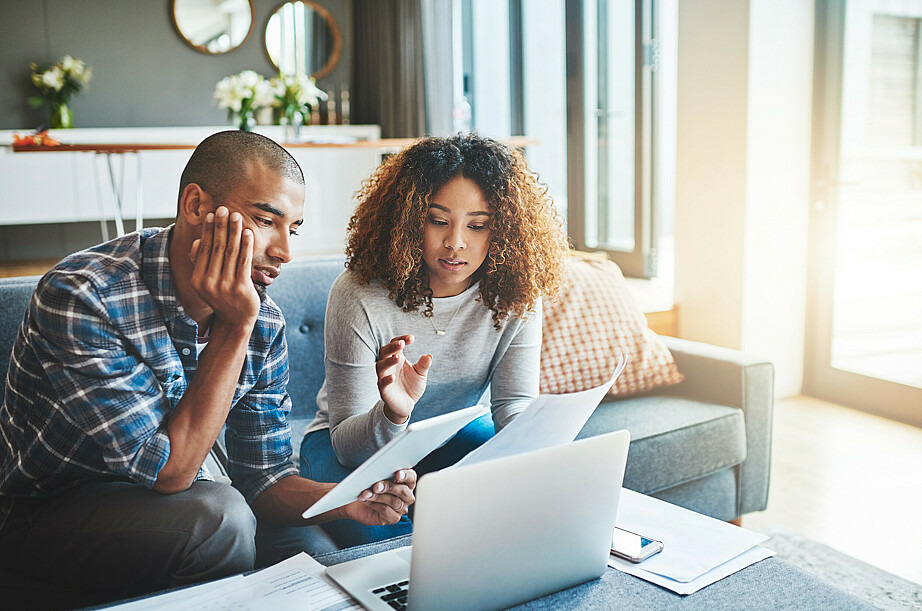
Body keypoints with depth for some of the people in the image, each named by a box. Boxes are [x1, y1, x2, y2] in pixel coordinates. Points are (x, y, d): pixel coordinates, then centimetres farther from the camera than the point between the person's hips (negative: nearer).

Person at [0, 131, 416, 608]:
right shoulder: (81, 296, -27)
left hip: (166, 503, 5)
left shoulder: (263, 322, -8)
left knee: (308, 549, -18)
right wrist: (232, 329, -31)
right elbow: (169, 472, -29)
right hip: (51, 513, -4)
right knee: (218, 515, -30)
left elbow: (262, 477, -3)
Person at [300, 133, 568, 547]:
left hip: (459, 435, 3)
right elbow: (347, 446, -24)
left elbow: (516, 409, -15)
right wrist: (393, 413, -48)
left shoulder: (515, 297, -15)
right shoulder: (358, 295, -25)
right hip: (354, 441, -2)